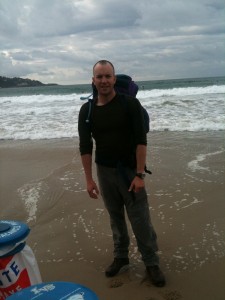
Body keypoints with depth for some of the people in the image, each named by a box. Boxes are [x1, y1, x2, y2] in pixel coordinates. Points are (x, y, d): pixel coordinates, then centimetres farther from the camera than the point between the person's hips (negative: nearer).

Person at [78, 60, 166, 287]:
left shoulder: (130, 104, -10)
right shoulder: (87, 110, 0)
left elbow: (141, 141, -12)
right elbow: (85, 147, 2)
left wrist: (139, 174, -16)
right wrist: (89, 179, -1)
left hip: (129, 170, -3)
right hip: (105, 171, 3)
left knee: (140, 219, 0)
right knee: (115, 217, 14)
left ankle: (151, 263, 16)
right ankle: (120, 256, 32)